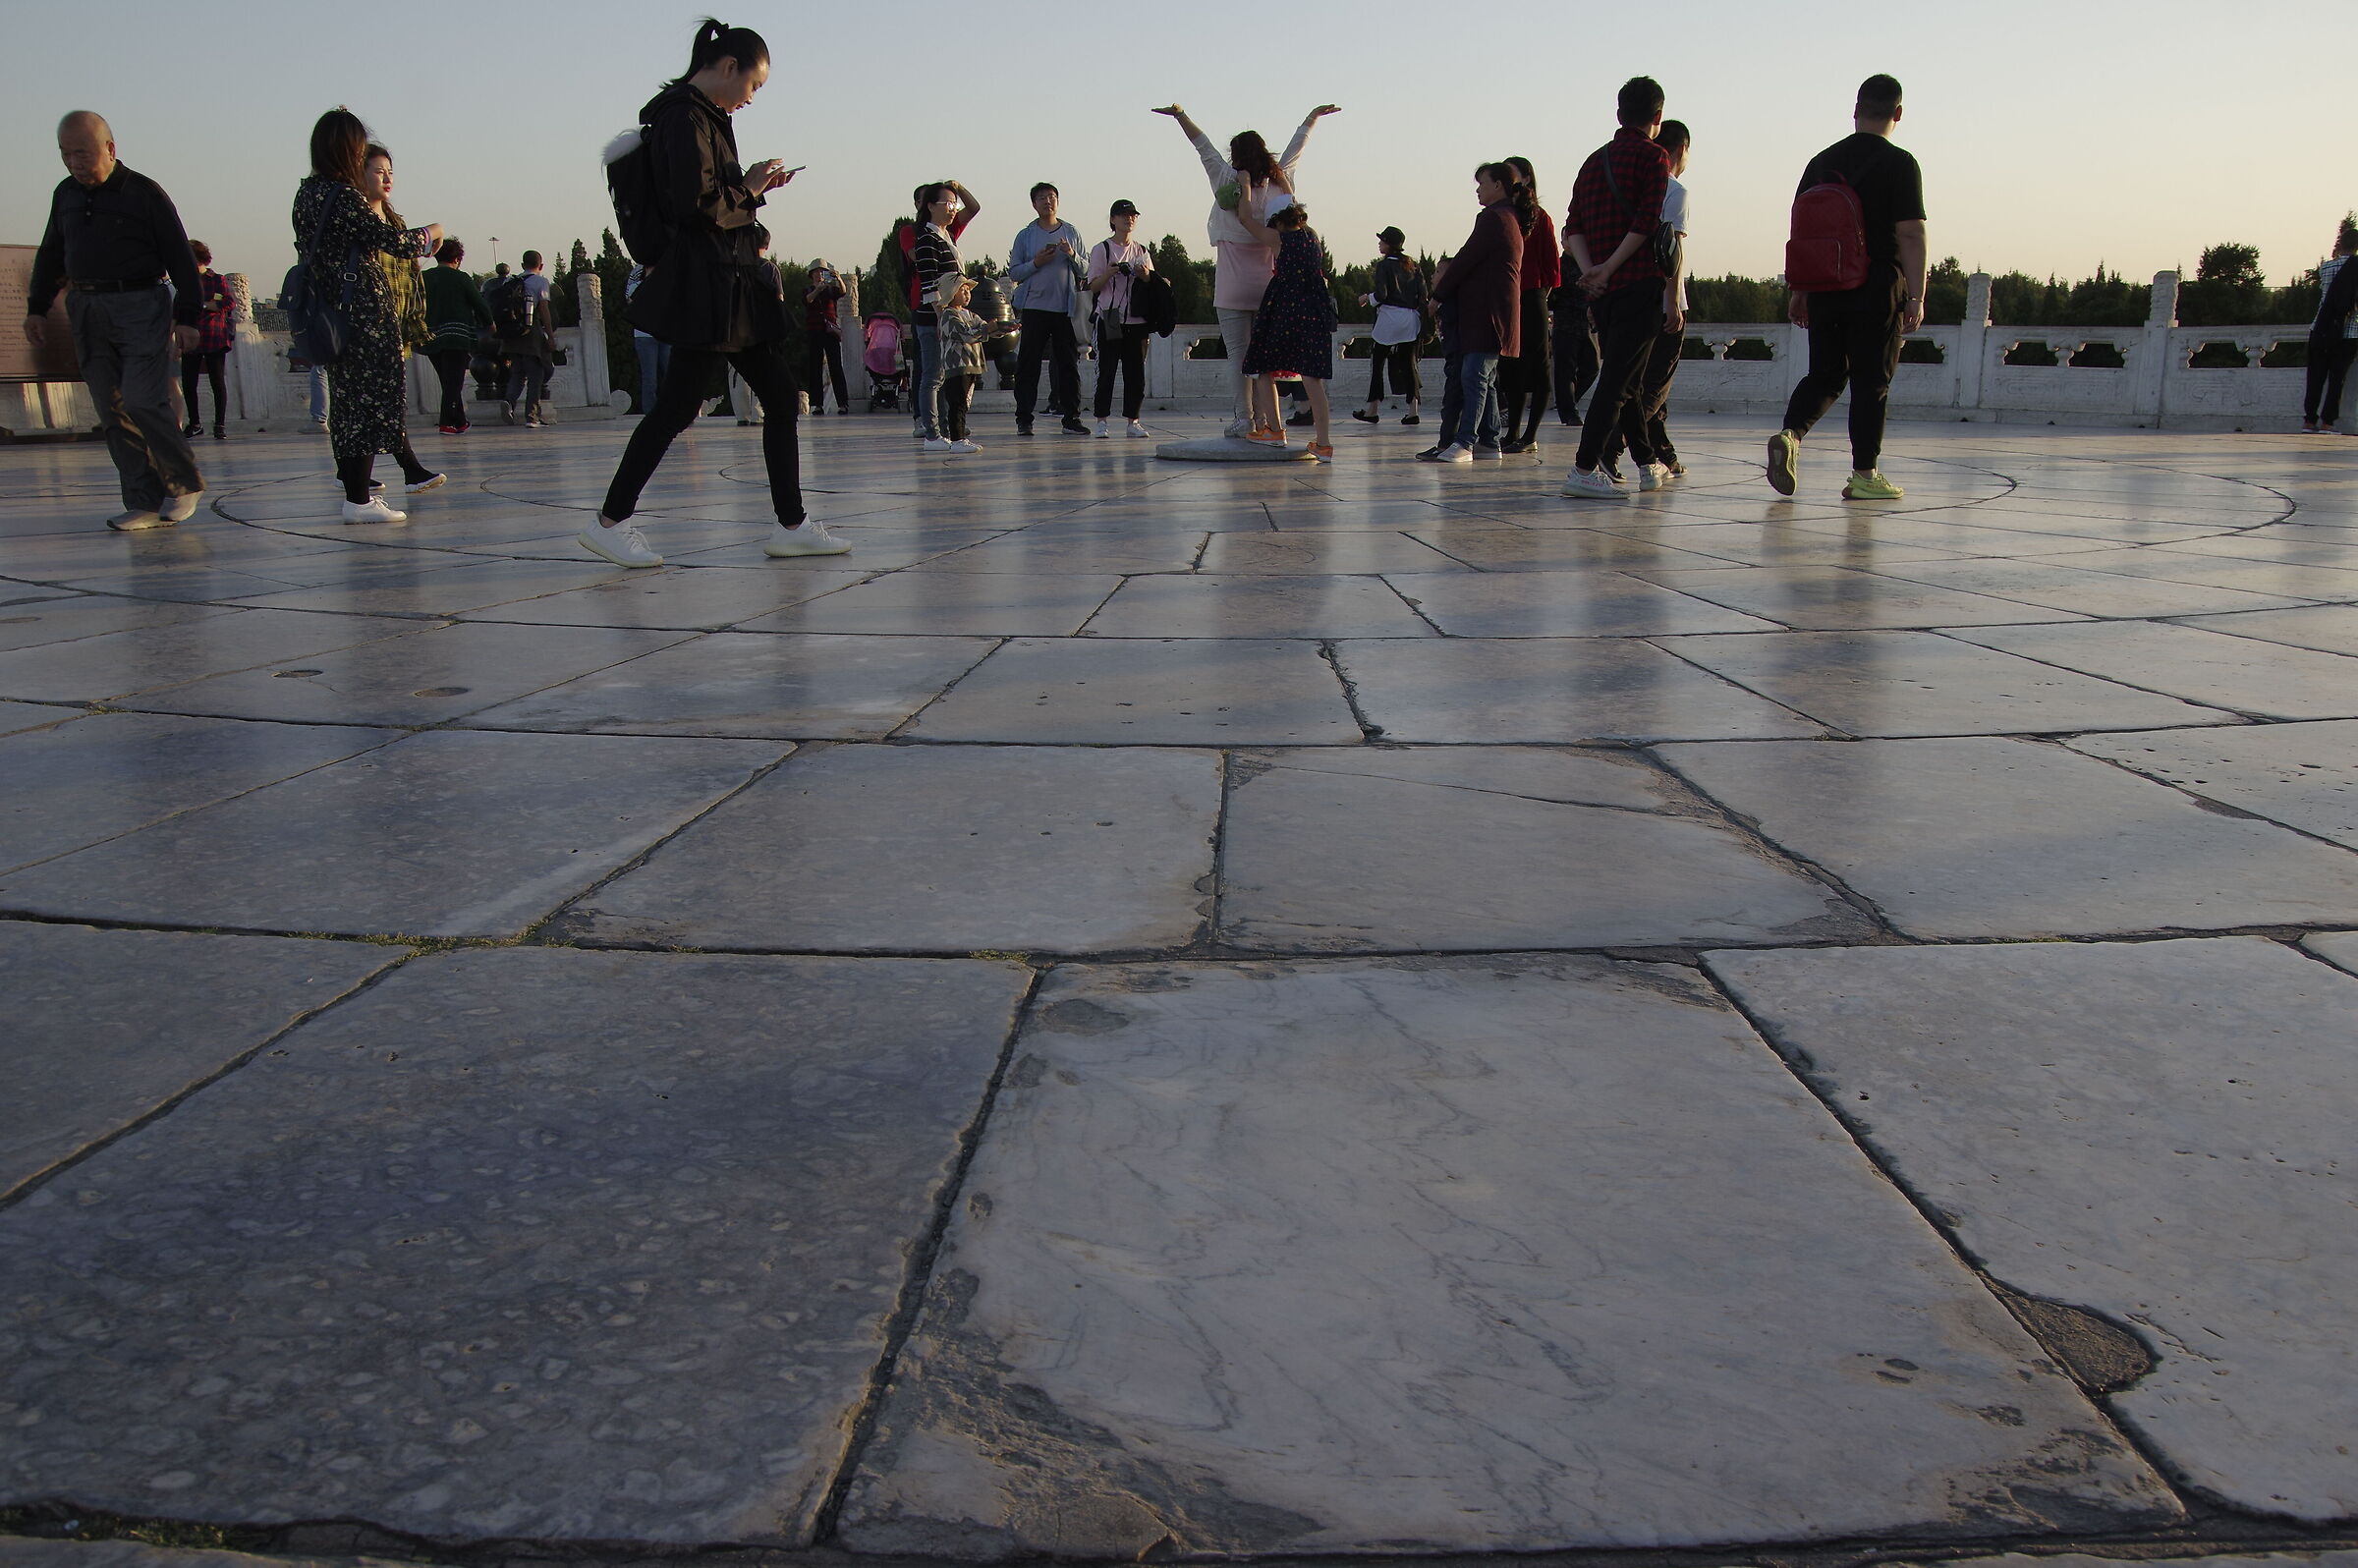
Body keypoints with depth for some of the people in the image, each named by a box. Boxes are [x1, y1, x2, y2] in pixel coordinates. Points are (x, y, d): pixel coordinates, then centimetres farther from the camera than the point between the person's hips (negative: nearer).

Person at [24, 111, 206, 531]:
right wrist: (37, 307, 17)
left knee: (143, 402, -15)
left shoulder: (144, 193, -2)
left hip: (140, 307, -6)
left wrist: (187, 316, -8)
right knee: (113, 413, 0)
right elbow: (51, 255, 23)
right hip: (86, 311, 6)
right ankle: (145, 503, 2)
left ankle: (185, 484, 3)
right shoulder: (65, 194, 14)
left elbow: (180, 257, -2)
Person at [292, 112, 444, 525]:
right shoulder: (344, 197, -15)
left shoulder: (307, 193, 10)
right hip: (364, 312, -9)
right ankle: (359, 499, -5)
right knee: (368, 398, -5)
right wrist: (431, 232, 4)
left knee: (348, 398, 15)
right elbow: (399, 245, -16)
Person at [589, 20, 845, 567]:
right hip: (704, 289, -10)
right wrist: (748, 188, -6)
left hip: (731, 284, 10)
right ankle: (610, 523, 3)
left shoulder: (704, 117, 19)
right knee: (676, 407, -6)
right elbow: (698, 205, -20)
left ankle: (792, 526, 12)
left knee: (781, 398, 8)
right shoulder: (685, 117, -12)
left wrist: (755, 186, 13)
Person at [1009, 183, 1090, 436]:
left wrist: (1072, 256, -7)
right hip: (1034, 307, -1)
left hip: (1066, 308, 1)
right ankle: (1024, 419, 1)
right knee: (1028, 364, -3)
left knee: (1069, 363, 2)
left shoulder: (1072, 233, 11)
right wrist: (1036, 263, -10)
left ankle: (1072, 417, 7)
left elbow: (1085, 271, 11)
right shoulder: (1025, 235, 7)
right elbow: (1014, 272, 4)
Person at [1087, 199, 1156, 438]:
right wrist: (1109, 273, -18)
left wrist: (1145, 276, -8)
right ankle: (1102, 421, 0)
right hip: (1109, 319, -4)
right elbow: (1094, 286, 0)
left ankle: (1132, 420, 8)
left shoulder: (1142, 251, 15)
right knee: (1106, 371, -4)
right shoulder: (1101, 249, 3)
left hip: (1136, 320, 4)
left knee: (1135, 372, 2)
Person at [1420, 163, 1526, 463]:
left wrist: (1439, 292, -2)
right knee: (1484, 377, 10)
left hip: (1487, 312, -10)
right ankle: (1488, 440, 12)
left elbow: (1466, 260, -11)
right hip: (1486, 313, 10)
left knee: (1473, 376, -14)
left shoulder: (1492, 217, -10)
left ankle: (1463, 443, -18)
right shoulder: (1510, 218, 21)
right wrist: (1448, 272, 11)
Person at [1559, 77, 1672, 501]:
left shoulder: (1594, 161, 16)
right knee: (1618, 379, -9)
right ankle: (1584, 470, -18)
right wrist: (1609, 268, -12)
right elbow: (1645, 223, -14)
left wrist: (1591, 271, -5)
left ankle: (1647, 465, 25)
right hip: (1638, 282, -7)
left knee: (1621, 376, 15)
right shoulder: (1652, 157, -2)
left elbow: (1573, 229, 6)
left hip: (1600, 289, 7)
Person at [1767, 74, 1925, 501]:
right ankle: (1864, 474, 5)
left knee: (1825, 374, 14)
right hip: (1877, 292, -4)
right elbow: (1911, 234, -11)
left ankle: (1789, 434, -11)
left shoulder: (1821, 162, 9)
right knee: (1871, 382, 2)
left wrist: (1798, 292, 18)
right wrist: (1916, 297, -9)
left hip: (1824, 289, 4)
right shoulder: (1899, 164, -6)